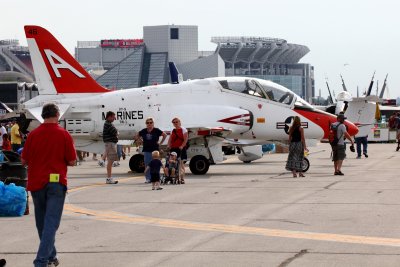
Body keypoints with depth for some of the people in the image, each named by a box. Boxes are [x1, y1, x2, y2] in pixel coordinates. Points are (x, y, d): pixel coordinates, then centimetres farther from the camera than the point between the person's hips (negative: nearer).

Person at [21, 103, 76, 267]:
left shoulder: (33, 135, 0)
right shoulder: (64, 135, -5)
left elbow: (24, 161, 5)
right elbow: (71, 161, -3)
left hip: (36, 183, 3)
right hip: (56, 183, -3)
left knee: (42, 222, 16)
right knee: (51, 222, -5)